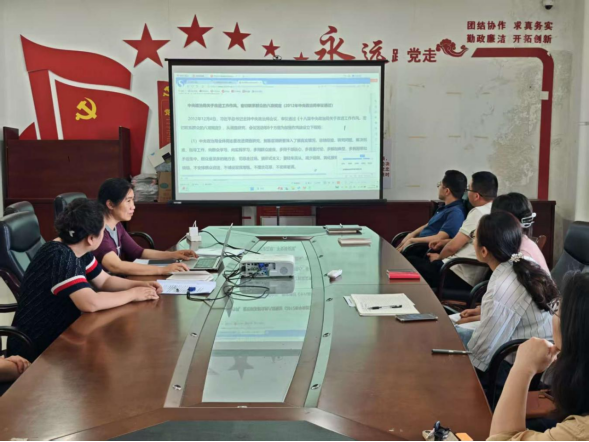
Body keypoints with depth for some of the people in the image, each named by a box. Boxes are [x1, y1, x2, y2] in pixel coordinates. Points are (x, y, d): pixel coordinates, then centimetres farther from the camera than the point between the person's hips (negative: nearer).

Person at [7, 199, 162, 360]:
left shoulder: (79, 250, 0)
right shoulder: (60, 256, -27)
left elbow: (105, 281, 12)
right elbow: (90, 303, -35)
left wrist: (141, 285, -4)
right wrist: (133, 294, -21)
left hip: (59, 335, 8)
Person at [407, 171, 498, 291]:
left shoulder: (478, 212, -17)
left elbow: (453, 247, -15)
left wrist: (438, 257, 4)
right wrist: (445, 242, 17)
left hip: (458, 276, -9)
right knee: (419, 260, 21)